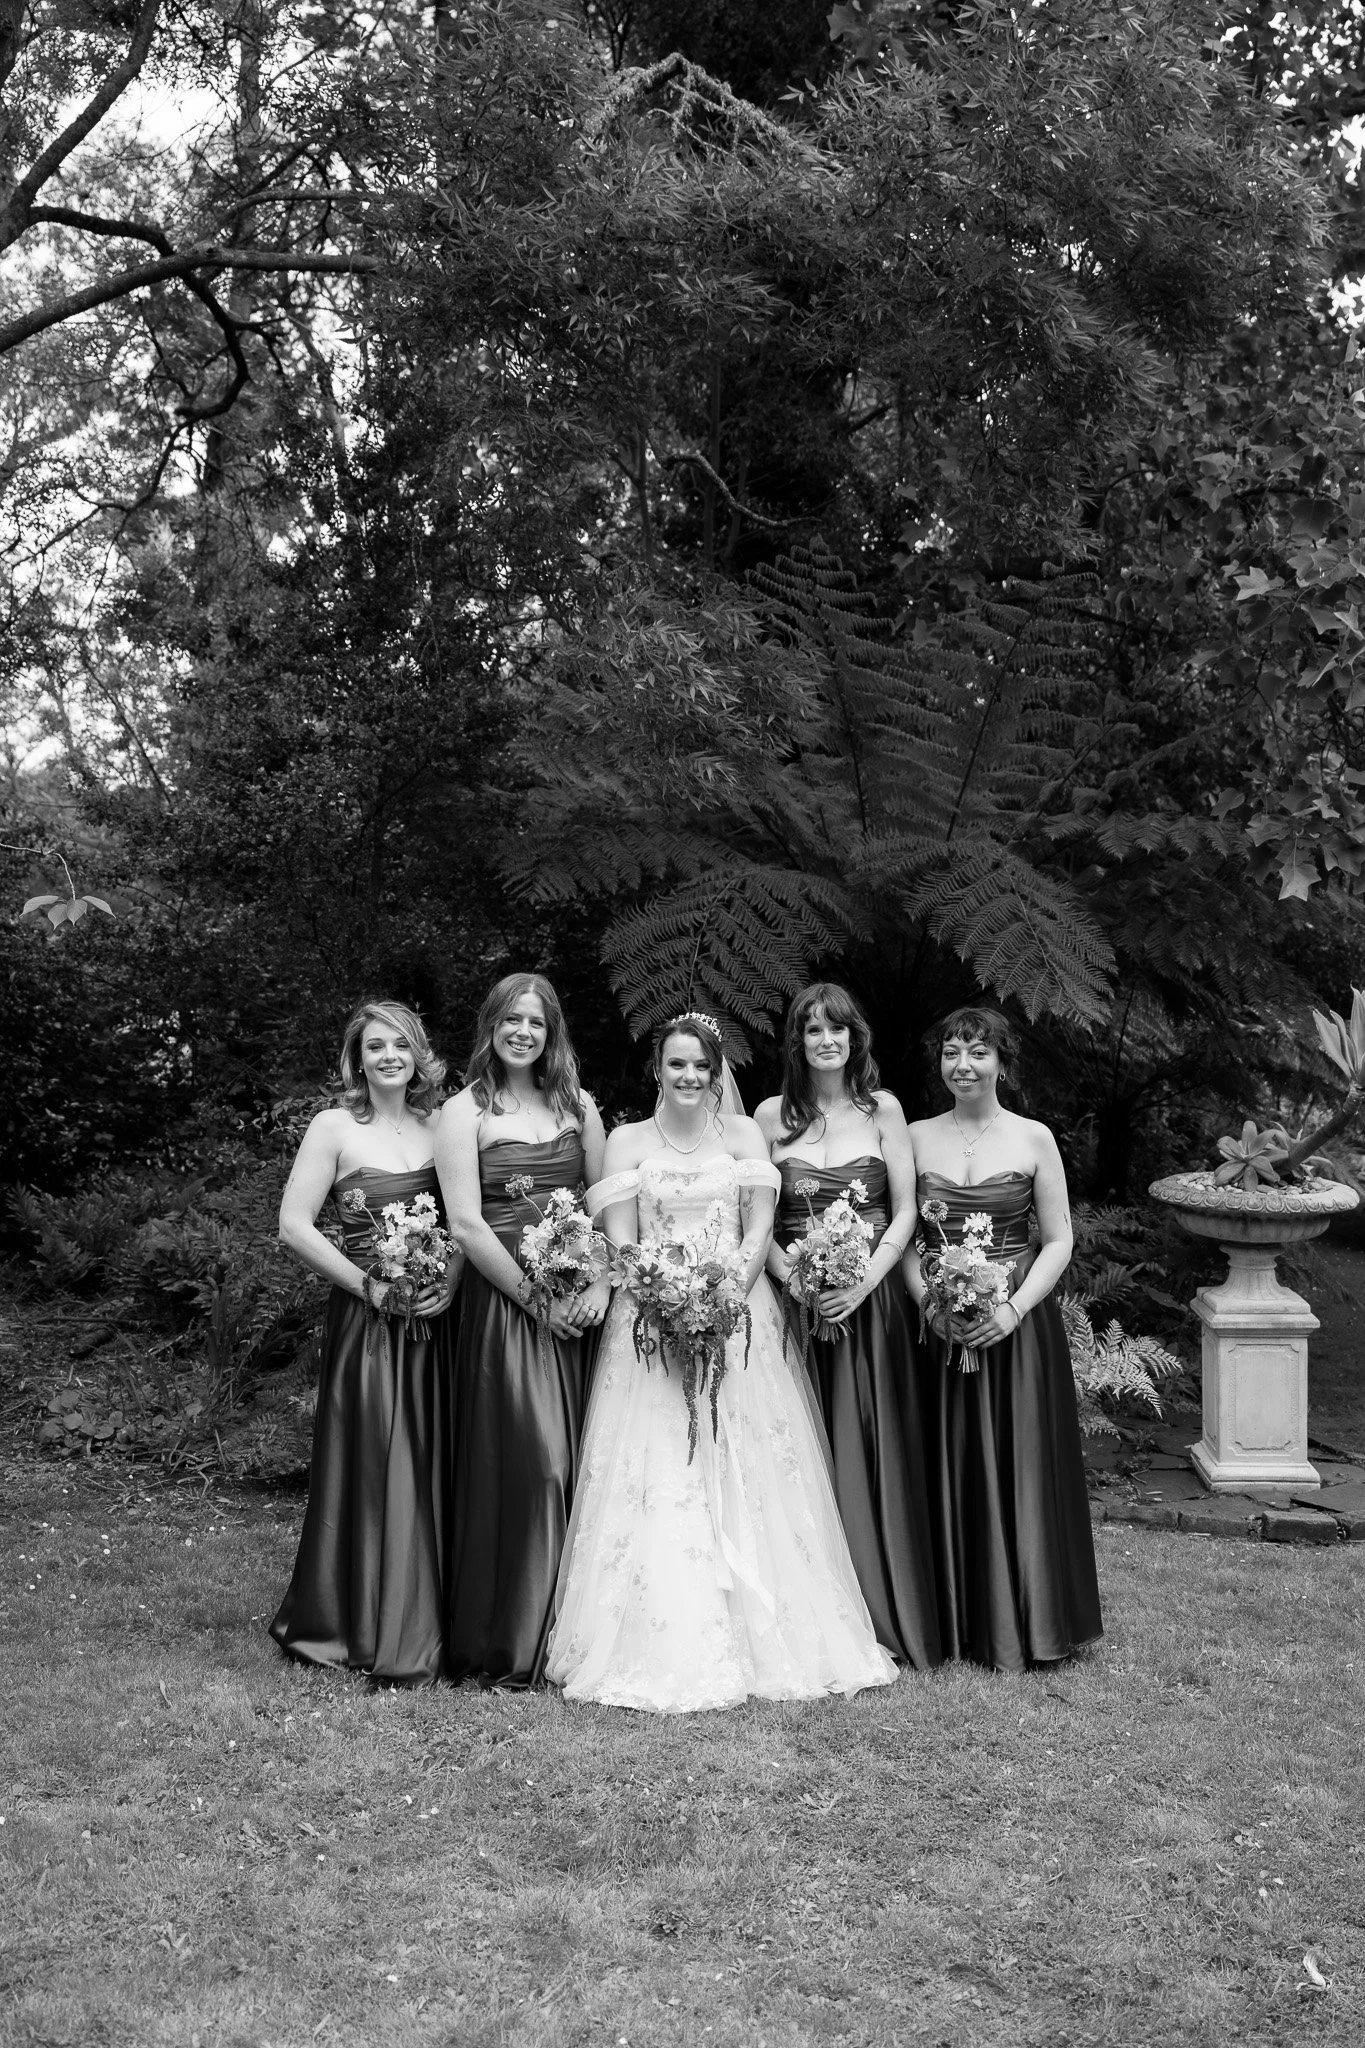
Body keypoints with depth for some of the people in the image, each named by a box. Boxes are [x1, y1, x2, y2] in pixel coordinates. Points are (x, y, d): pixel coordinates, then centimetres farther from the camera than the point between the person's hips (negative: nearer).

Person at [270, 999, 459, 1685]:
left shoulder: (439, 1126, 9)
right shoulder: (335, 1127, -2)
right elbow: (295, 1226, -7)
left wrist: (450, 1281, -8)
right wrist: (372, 1288, -11)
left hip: (435, 1319, 4)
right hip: (365, 1320, -4)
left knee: (429, 1468, 6)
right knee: (370, 1467, -2)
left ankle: (421, 1626, 19)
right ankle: (362, 1627, 12)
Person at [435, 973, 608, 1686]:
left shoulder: (578, 1106, 12)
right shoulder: (465, 1112, 0)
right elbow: (467, 1225, -8)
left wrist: (602, 1286, -5)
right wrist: (535, 1298, -11)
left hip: (580, 1305, 4)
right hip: (502, 1300, -4)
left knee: (578, 1463, 4)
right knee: (526, 1462, -7)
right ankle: (510, 1645, 4)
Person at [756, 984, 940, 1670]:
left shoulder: (882, 1109, 3)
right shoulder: (772, 1115, 4)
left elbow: (905, 1210, 0)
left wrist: (863, 1282, -12)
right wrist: (789, 1275, -13)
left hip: (870, 1299, 0)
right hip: (793, 1299, 1)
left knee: (869, 1452, 1)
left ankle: (882, 1615, 11)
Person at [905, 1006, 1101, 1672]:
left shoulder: (1033, 1139, -1)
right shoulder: (917, 1138, 5)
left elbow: (1059, 1241, 0)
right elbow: (906, 1239, 7)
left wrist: (1013, 1308, -13)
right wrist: (929, 1302, -10)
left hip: (1018, 1327, -2)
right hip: (940, 1328, 2)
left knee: (1022, 1467, 1)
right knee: (951, 1473, 5)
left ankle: (1025, 1625, 15)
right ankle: (962, 1623, 18)